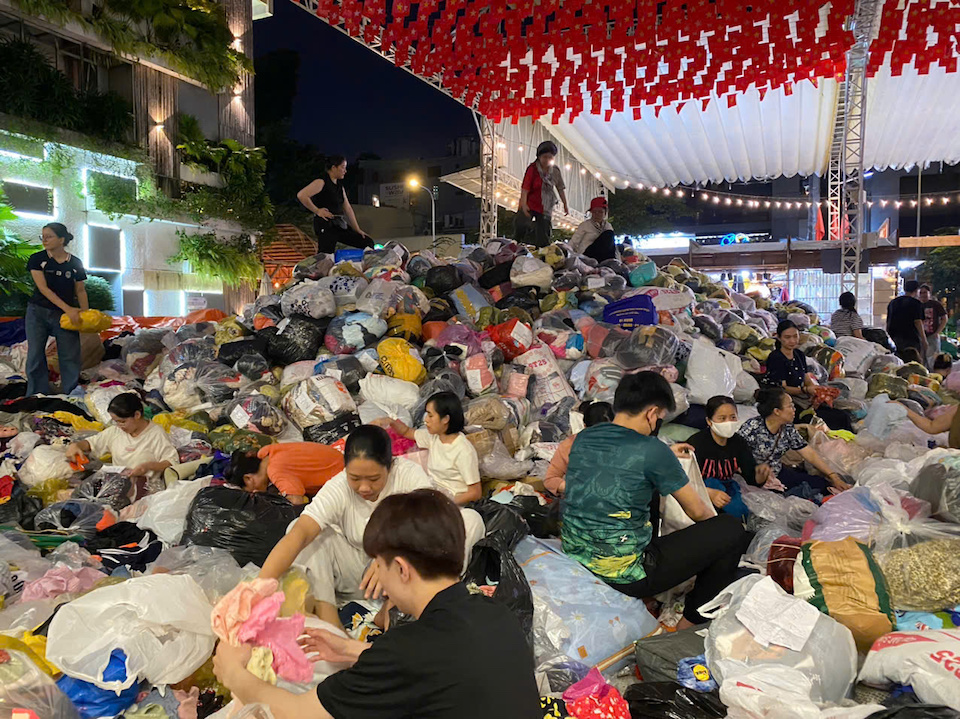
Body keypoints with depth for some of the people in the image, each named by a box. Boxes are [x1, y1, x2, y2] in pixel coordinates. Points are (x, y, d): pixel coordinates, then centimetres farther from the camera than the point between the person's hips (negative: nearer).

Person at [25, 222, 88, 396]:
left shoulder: (75, 263, 1)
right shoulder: (37, 259, -3)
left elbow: (80, 291, 7)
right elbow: (43, 288, -11)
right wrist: (68, 308, -20)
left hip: (66, 315, 1)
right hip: (38, 312, -1)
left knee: (70, 356, -2)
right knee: (35, 355, 0)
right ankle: (36, 398, 9)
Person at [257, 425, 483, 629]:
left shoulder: (409, 473, -19)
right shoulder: (337, 489, -19)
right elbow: (298, 535, -33)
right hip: (357, 571, 1)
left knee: (471, 520, -25)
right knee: (305, 529, -24)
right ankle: (329, 623, -32)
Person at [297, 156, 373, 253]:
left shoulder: (339, 186, 18)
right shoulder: (321, 182, -6)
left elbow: (348, 208, 19)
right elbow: (301, 195, -17)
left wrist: (357, 229, 15)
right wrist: (317, 210, -13)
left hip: (340, 225, 8)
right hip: (326, 226, -8)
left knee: (368, 243, 4)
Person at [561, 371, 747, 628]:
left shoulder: (583, 438, 2)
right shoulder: (652, 450, -17)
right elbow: (697, 512, -3)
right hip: (624, 575, -7)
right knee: (731, 530, 4)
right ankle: (693, 621, 18)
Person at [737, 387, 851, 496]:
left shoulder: (788, 429, 2)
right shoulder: (752, 427, -18)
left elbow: (810, 454, 5)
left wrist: (834, 477, 2)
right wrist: (756, 468, -32)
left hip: (778, 474, 7)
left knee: (823, 484, -4)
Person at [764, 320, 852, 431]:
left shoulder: (799, 355, 15)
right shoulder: (775, 358, -9)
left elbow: (807, 380, 15)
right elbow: (782, 388, -14)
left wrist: (818, 389, -6)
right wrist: (806, 390, -26)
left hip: (804, 401, 8)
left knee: (843, 415, -11)